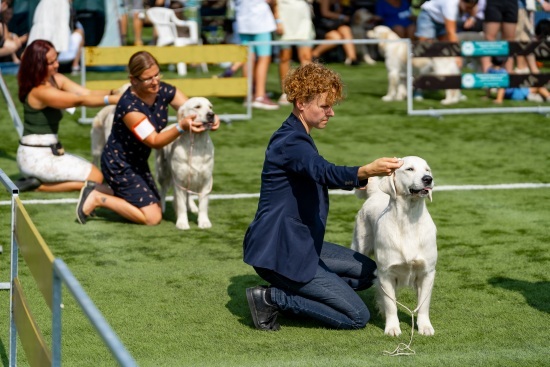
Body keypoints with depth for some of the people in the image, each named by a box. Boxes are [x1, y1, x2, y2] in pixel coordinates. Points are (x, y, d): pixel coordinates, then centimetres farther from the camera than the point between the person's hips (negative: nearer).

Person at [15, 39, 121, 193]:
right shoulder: (40, 92, -21)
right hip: (36, 157, -9)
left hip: (48, 150, 9)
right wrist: (113, 99, -32)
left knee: (92, 171, 19)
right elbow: (80, 100, -25)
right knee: (95, 177, -7)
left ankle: (34, 180, 8)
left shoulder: (56, 79, 4)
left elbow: (88, 93, -7)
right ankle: (38, 185, -7)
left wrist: (114, 92, -22)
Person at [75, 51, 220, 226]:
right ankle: (97, 198, 0)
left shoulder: (163, 91, -10)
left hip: (138, 162, 8)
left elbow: (192, 111, -9)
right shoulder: (130, 106, -30)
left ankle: (104, 193, 19)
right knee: (152, 217, -11)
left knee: (155, 211, 15)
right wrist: (181, 127, -44)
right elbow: (154, 141, -28)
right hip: (118, 164, -8)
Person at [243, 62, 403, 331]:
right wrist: (366, 171, -57)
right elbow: (326, 173, -41)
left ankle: (288, 293, 10)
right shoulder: (290, 142, -20)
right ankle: (272, 298, -7)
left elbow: (319, 175, 32)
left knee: (367, 271, 18)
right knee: (357, 317, -9)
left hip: (299, 245, 10)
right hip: (279, 254, -10)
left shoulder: (296, 137, 13)